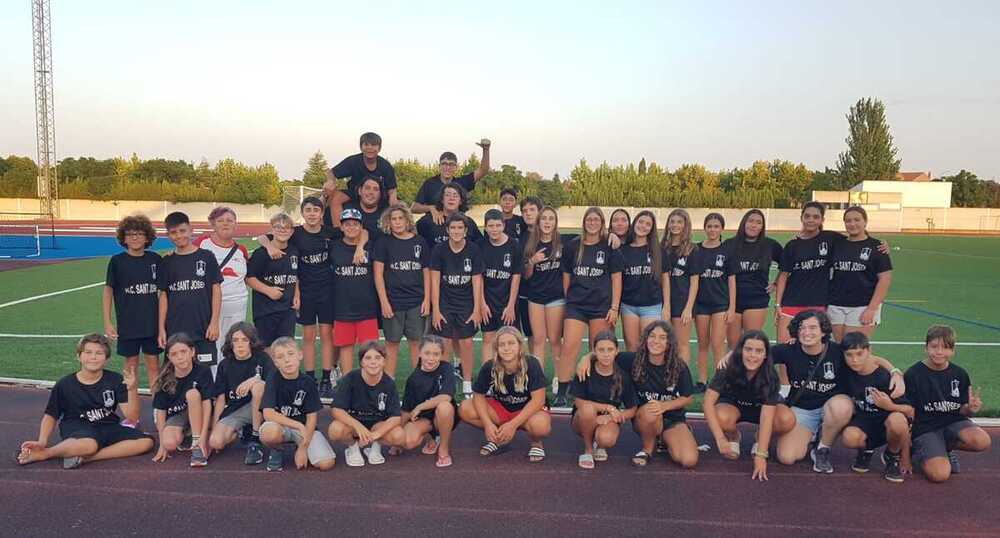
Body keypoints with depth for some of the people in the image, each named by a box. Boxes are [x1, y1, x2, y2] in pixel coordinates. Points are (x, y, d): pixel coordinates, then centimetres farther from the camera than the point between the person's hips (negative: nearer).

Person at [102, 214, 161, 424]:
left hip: (152, 322, 1)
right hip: (128, 323, -1)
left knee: (153, 363, 7)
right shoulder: (117, 261, -4)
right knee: (131, 364, 8)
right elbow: (108, 291, 0)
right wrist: (107, 323, -4)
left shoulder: (155, 259, 0)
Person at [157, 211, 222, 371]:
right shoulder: (166, 262, 7)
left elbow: (216, 290, 0)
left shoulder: (206, 257, 0)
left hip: (203, 328, -2)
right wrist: (161, 328, 4)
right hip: (175, 329, 2)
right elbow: (163, 296, 9)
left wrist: (214, 322, -6)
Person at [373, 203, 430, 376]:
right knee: (392, 343, 5)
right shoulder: (384, 242, 1)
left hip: (417, 302, 2)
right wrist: (384, 301, -8)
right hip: (392, 302, -1)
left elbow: (426, 272, 9)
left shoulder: (420, 242, 6)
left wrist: (427, 299, 2)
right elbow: (378, 274, -2)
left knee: (416, 342, 6)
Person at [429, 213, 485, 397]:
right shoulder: (439, 250, -7)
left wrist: (477, 309, -5)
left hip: (467, 304, 0)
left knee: (466, 343, 1)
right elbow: (435, 281, -6)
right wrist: (435, 310, -8)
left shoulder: (474, 250, -6)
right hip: (444, 303, 0)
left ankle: (467, 385, 14)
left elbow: (477, 281, -3)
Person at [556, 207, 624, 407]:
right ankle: (561, 393, -4)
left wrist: (614, 308, -3)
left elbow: (616, 279, 2)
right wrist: (567, 299, 10)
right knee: (569, 347, -9)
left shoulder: (609, 247, 2)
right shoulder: (573, 246, 7)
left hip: (601, 305, -1)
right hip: (575, 305, 1)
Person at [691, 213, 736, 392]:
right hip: (701, 302, 2)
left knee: (718, 345, -5)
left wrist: (732, 307, -3)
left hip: (721, 303, -2)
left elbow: (731, 281, 2)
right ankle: (702, 381, 18)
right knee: (703, 344, 9)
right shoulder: (696, 250, 3)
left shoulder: (727, 251, 0)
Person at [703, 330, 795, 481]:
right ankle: (733, 436, 1)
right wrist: (721, 440, -37)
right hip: (733, 404, -1)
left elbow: (766, 416, -33)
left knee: (788, 420, -30)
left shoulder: (770, 376, -27)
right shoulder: (727, 370, -28)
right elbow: (709, 402, -31)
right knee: (722, 418, -36)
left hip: (761, 407, 1)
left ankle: (761, 438, 3)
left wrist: (760, 455, -38)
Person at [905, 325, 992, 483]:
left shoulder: (960, 374, 2)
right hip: (925, 428, -5)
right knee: (940, 474, -26)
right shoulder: (913, 374, -9)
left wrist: (970, 409, -17)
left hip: (953, 423, 5)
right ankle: (921, 452, 9)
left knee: (983, 441, -27)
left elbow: (962, 410, 9)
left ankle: (946, 448, 4)